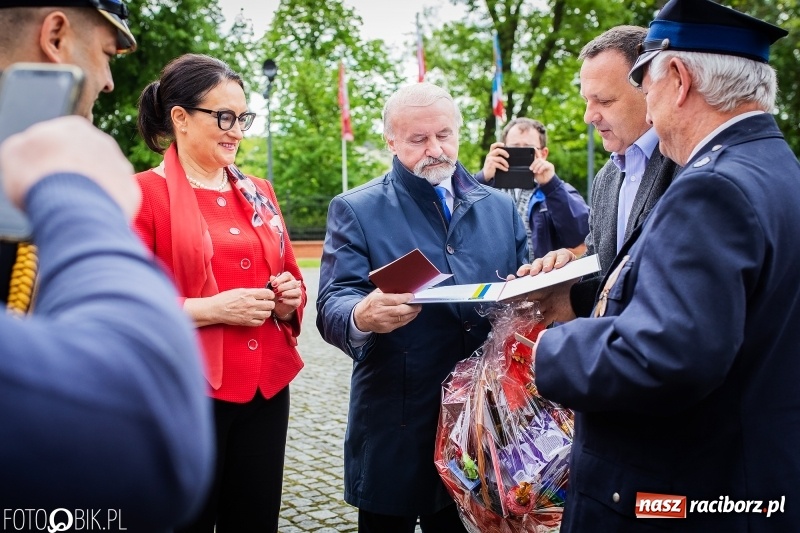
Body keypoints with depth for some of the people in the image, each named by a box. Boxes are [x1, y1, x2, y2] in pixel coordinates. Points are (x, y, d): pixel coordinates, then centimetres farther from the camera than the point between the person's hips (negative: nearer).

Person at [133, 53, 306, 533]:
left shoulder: (259, 192, 12)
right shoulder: (142, 194, -6)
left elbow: (290, 279, 21)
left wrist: (289, 299, -1)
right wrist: (210, 308, -19)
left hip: (266, 389, 6)